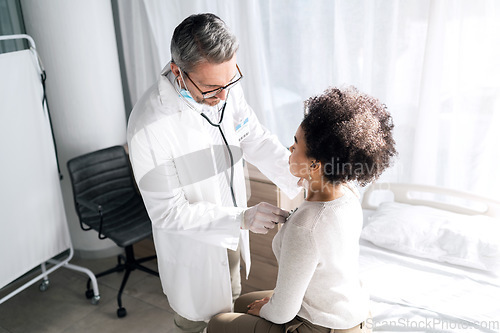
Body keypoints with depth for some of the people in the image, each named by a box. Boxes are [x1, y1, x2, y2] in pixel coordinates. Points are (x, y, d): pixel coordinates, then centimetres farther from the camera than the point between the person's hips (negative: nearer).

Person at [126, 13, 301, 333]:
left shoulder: (225, 85, -16)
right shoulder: (148, 127, -34)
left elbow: (257, 140, -4)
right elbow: (168, 212, -27)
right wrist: (243, 218, -31)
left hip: (232, 232, 6)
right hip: (193, 244, -5)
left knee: (228, 307, 30)